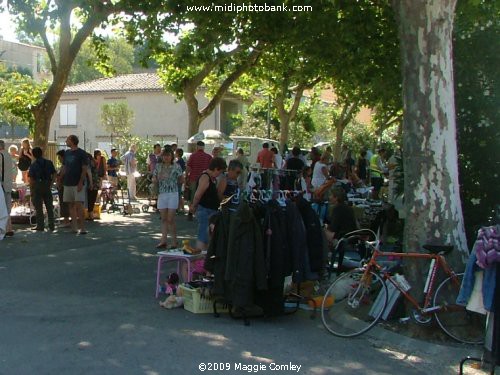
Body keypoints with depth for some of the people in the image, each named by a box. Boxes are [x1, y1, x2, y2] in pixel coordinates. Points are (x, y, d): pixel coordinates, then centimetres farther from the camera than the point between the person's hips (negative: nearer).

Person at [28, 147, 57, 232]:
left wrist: (31, 190, 0)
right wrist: (51, 185, 6)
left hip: (37, 186, -2)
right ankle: (51, 226, 9)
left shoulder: (33, 165, -4)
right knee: (49, 207, 10)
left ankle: (40, 226, 6)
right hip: (47, 186, 2)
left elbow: (31, 179, -6)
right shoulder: (49, 163, 2)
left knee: (38, 208, 5)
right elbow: (54, 175, 0)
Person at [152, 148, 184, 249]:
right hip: (161, 194, 4)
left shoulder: (176, 166, -3)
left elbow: (181, 180, 4)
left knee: (170, 219, -5)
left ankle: (174, 242, 5)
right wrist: (156, 179, -10)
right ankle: (163, 241, 12)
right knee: (164, 219, 8)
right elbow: (154, 179, 10)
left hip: (173, 194, -4)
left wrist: (172, 182, -7)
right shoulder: (158, 166, 7)